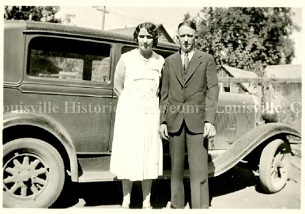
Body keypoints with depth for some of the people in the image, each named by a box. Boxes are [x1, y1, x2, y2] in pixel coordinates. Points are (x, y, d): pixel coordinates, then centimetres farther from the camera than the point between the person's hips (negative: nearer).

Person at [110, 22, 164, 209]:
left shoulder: (161, 61, 3)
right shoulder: (127, 58, -1)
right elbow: (118, 86, 5)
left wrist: (150, 105, 9)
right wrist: (131, 104, 5)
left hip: (151, 115, 2)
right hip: (129, 114, -1)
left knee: (149, 158, 5)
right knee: (128, 156, 2)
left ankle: (147, 202, 17)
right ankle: (126, 200, 16)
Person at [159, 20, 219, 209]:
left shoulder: (207, 59, 6)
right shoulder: (170, 61, 13)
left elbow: (212, 91, -1)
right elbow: (164, 93, 11)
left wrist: (210, 120, -11)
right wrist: (163, 121, 4)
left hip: (197, 121, -2)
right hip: (174, 121, 3)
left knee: (199, 172, -4)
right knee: (176, 170, 9)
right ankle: (177, 205, 21)